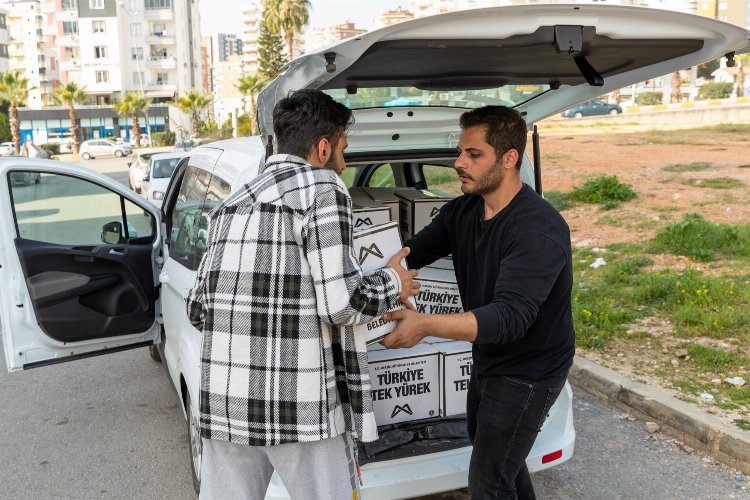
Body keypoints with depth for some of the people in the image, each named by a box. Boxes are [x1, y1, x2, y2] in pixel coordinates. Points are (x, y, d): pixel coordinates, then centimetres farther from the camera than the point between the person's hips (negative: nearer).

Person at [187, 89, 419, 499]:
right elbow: (341, 303, -13)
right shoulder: (322, 189, -7)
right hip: (299, 407, -6)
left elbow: (198, 307, 13)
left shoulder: (231, 204, 12)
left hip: (225, 403, 6)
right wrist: (393, 283, 6)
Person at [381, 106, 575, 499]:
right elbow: (410, 253, -3)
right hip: (487, 361, 8)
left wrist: (425, 325, -49)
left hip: (528, 372, -8)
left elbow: (509, 317, -38)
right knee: (487, 446, 28)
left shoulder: (539, 230, -30)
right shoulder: (461, 212, -4)